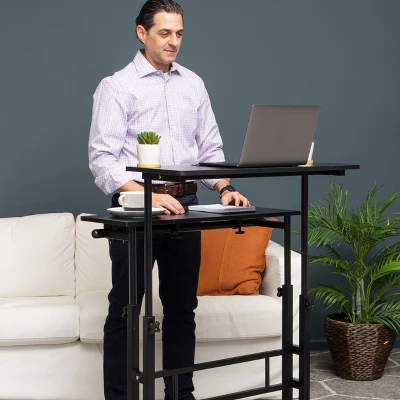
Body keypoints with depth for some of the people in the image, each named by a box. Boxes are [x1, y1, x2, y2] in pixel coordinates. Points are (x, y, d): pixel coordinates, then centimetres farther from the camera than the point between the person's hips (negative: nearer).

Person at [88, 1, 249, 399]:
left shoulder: (193, 84, 11)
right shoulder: (116, 87, -6)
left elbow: (210, 148, 13)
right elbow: (102, 158, -14)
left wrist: (224, 188, -5)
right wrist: (147, 197, -27)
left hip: (185, 205, 5)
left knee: (181, 306, 11)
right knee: (125, 309, 2)